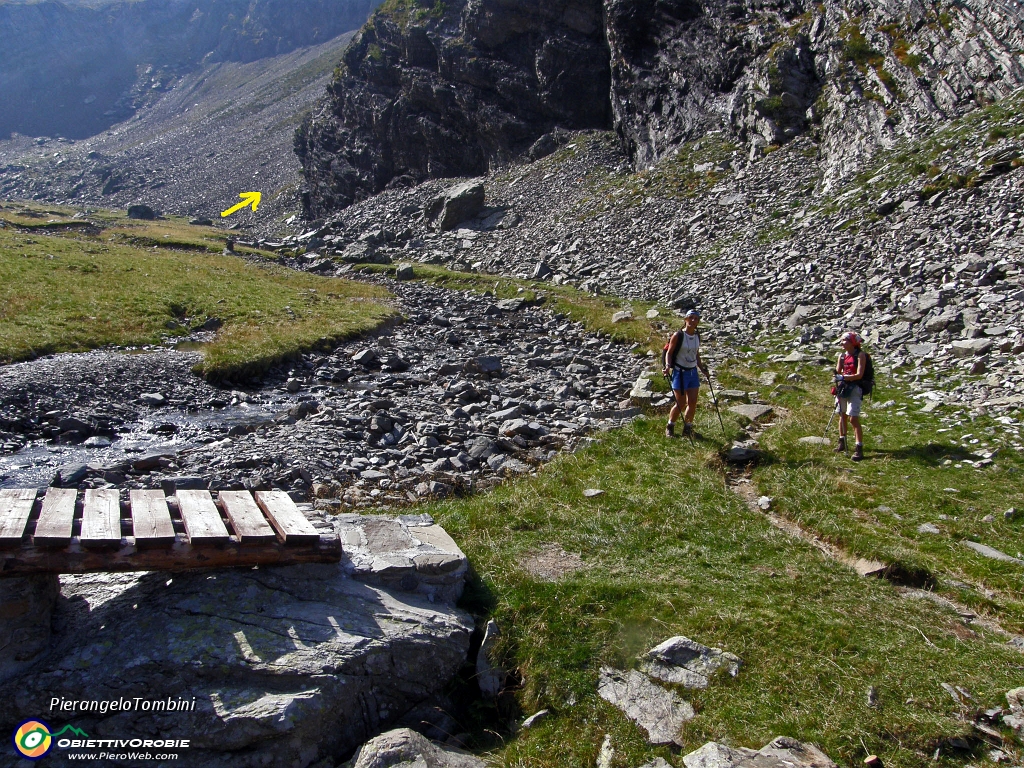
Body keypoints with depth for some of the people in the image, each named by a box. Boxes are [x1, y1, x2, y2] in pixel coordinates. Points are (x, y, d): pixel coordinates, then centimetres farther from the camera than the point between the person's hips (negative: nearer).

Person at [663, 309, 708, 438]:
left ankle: (688, 427, 19)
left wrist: (702, 367, 9)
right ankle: (670, 427, 16)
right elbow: (669, 353, -8)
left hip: (693, 372, 5)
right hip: (680, 372, -5)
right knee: (681, 404, -4)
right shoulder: (678, 335, -11)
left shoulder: (697, 337, 7)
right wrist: (668, 367, -22)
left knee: (693, 403, 2)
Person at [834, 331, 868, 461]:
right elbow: (838, 373, 7)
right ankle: (842, 443, 29)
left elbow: (859, 375, -16)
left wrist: (844, 377, -26)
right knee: (842, 415, 14)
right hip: (843, 387, 6)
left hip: (854, 389, -6)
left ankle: (859, 449, -10)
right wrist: (839, 379, -14)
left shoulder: (860, 355, -8)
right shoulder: (842, 355, 9)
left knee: (853, 418, -11)